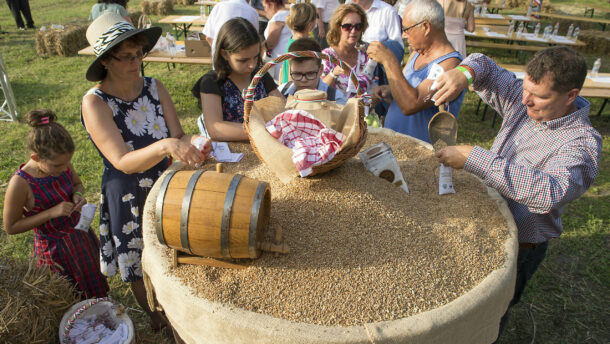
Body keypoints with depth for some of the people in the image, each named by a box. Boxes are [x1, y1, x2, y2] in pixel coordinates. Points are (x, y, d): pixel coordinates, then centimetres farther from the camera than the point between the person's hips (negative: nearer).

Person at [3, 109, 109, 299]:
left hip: (81, 236, 5)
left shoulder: (62, 164, -14)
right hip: (55, 248, -5)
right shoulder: (20, 184, -27)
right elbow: (10, 227, -16)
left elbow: (78, 184, 8)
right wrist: (51, 213, -27)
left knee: (92, 281, 25)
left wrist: (78, 195, -15)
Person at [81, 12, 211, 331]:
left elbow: (178, 135, -9)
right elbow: (123, 162, -29)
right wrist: (164, 146, -46)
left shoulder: (154, 87, -7)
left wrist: (191, 143, -33)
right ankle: (156, 318, 50)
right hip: (128, 199, -3)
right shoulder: (95, 103, -20)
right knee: (141, 269, 19)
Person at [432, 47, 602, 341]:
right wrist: (464, 73, -24)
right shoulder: (522, 102, -7)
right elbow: (485, 67, 1)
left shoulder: (582, 143, -27)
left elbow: (549, 192, -45)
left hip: (518, 249, -6)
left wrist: (474, 159, -46)